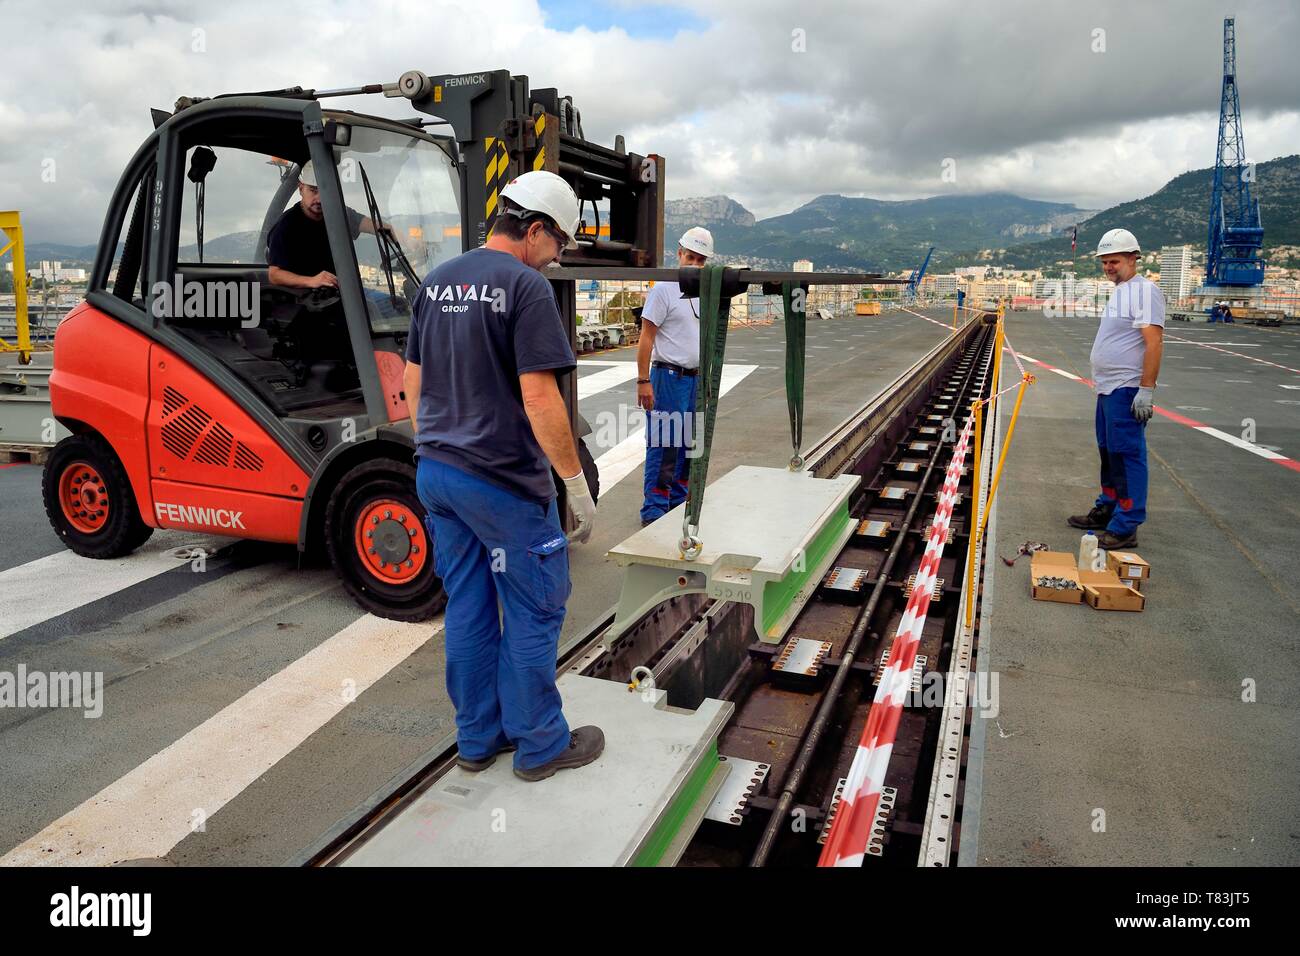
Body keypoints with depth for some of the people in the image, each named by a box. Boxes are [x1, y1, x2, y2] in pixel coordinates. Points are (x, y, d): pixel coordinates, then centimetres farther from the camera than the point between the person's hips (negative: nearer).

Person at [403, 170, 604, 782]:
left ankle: (477, 738, 28)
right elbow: (538, 397, -20)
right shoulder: (525, 286, -14)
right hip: (503, 482, -8)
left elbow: (413, 380, 15)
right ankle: (541, 745, 20)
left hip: (437, 473, 8)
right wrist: (577, 484, -14)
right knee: (533, 612, 7)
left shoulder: (437, 281, 10)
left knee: (468, 609, 15)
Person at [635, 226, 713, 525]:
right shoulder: (664, 290, -9)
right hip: (669, 376, -7)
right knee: (663, 447, -5)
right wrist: (643, 381, -17)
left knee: (687, 445, 13)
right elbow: (646, 338, -11)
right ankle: (654, 510, 2)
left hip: (696, 379, 8)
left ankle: (678, 503, 24)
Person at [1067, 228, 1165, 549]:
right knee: (1109, 452, 19)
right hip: (1108, 389, 10)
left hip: (1126, 390, -10)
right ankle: (1107, 509, 32)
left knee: (1127, 455, -8)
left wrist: (1146, 390, -24)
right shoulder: (1119, 291, 18)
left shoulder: (1144, 290, -13)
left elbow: (1154, 342, -20)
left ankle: (1125, 527, -5)